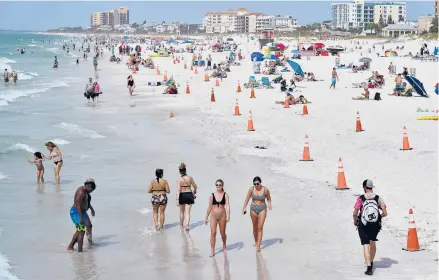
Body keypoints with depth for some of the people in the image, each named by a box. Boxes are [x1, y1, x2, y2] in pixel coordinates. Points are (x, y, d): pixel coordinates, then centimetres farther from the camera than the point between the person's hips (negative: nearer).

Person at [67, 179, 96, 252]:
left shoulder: (84, 191, 12)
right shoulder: (81, 192, -21)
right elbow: (78, 205, -25)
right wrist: (81, 218, -27)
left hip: (79, 212, 11)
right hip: (77, 213, -11)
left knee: (79, 231, 19)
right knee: (81, 232, -7)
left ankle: (70, 247, 24)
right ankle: (80, 250, -6)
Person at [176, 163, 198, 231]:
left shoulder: (179, 180, -11)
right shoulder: (190, 178, -4)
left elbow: (178, 190, -17)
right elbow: (195, 186, 6)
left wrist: (177, 200, -18)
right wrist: (194, 192, 26)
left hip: (182, 195, -1)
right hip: (189, 195, 1)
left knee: (182, 211, 19)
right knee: (187, 212, 3)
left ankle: (181, 225, 33)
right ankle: (187, 225, -13)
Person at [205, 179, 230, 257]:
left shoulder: (225, 195, -1)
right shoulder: (212, 195, 1)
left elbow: (227, 205, -10)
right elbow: (209, 207, 7)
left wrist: (228, 216, -22)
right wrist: (206, 217, 9)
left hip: (222, 215, 0)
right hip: (213, 215, 0)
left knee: (223, 233, 13)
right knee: (213, 233, -9)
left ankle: (224, 246, 40)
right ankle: (212, 251, -6)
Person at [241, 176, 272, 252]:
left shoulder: (265, 190, -10)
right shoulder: (251, 189, -7)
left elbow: (268, 199, 5)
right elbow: (247, 199, 1)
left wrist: (269, 205, -12)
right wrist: (244, 208, -3)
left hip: (262, 209, -2)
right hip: (253, 209, 2)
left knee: (260, 228, -9)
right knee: (255, 227, 14)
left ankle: (258, 246, -11)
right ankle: (256, 242, 35)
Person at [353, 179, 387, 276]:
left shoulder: (361, 199, -11)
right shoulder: (378, 198, -4)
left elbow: (355, 213, -12)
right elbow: (385, 213, -5)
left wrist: (355, 221, 8)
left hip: (363, 225, -3)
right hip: (375, 225, 3)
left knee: (366, 245, -1)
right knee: (372, 242, 26)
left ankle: (369, 267, -11)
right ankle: (371, 262, 42)